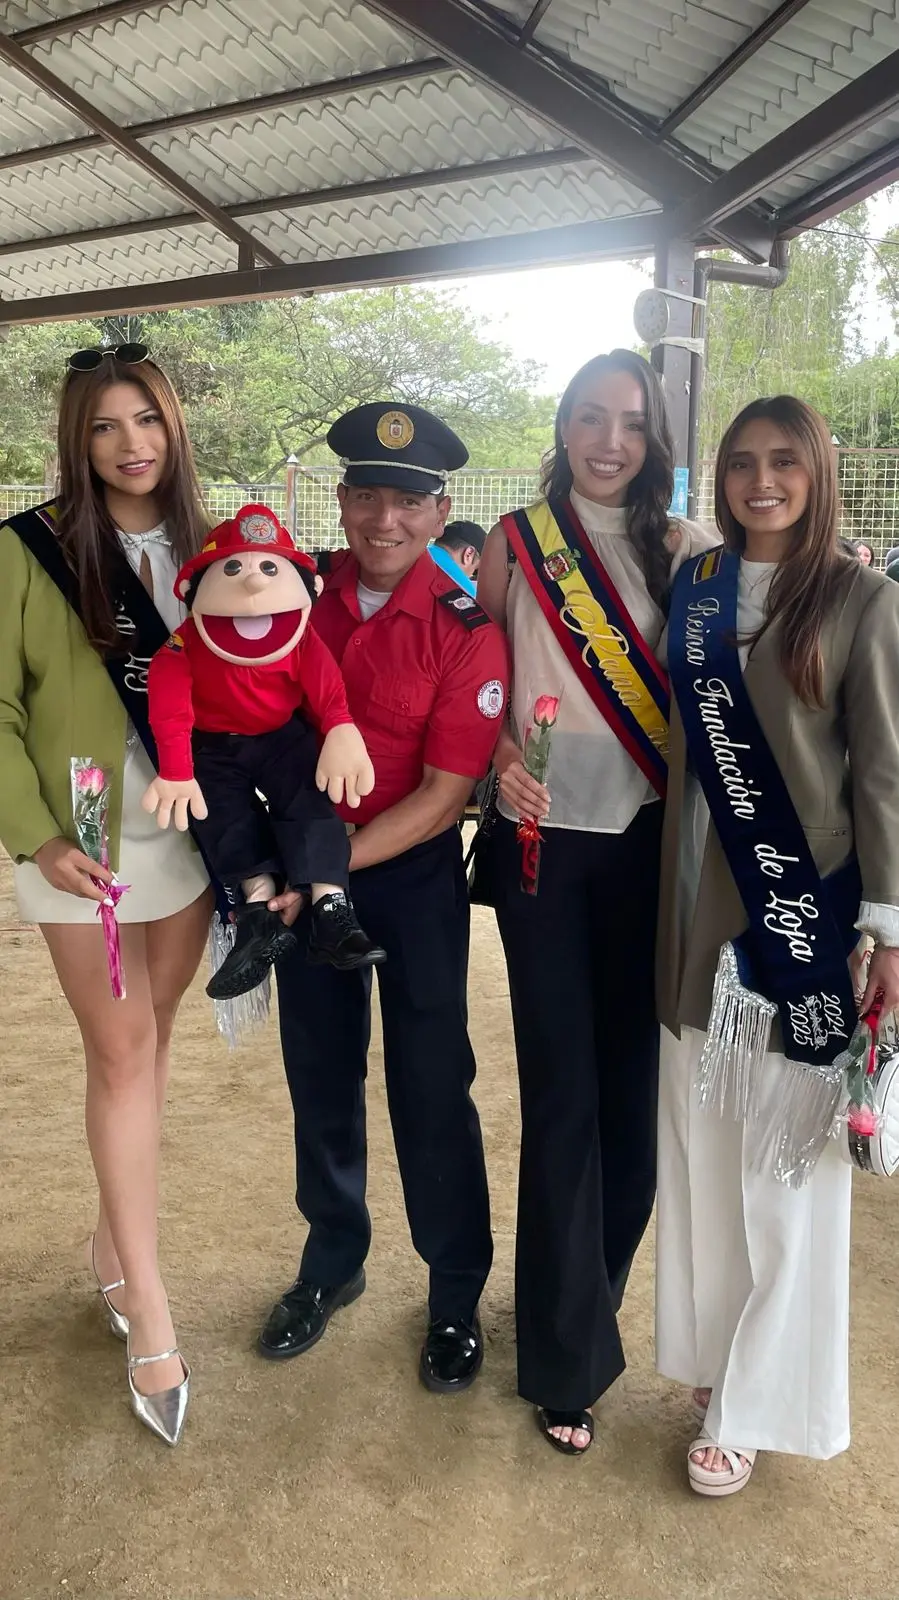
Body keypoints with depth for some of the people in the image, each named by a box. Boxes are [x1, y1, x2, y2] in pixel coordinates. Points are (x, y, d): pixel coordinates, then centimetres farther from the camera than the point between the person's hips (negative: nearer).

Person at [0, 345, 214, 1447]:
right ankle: (148, 1303, 11)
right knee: (122, 1053, 0)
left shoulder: (202, 547, 5)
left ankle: (113, 1240, 32)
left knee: (147, 1040, 13)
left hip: (190, 834, 4)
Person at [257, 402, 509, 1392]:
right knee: (320, 1076, 16)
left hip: (413, 876, -3)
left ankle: (457, 1290, 28)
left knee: (430, 1087, 5)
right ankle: (332, 1262, 38)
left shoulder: (468, 632, -14)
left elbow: (442, 796, -16)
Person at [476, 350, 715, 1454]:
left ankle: (593, 1287, 32)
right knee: (561, 1089, -1)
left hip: (645, 842, 2)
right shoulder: (517, 543, 2)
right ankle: (567, 1359, 15)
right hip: (544, 839, -2)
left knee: (633, 1075, 8)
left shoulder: (679, 549, 6)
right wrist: (503, 755, -11)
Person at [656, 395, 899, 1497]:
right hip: (699, 907, 4)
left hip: (807, 915, -4)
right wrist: (665, 897, 3)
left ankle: (755, 1402, 24)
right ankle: (713, 1352, 35)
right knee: (699, 1143, 14)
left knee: (786, 1157, 6)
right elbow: (675, 743, 8)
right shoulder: (692, 591, 7)